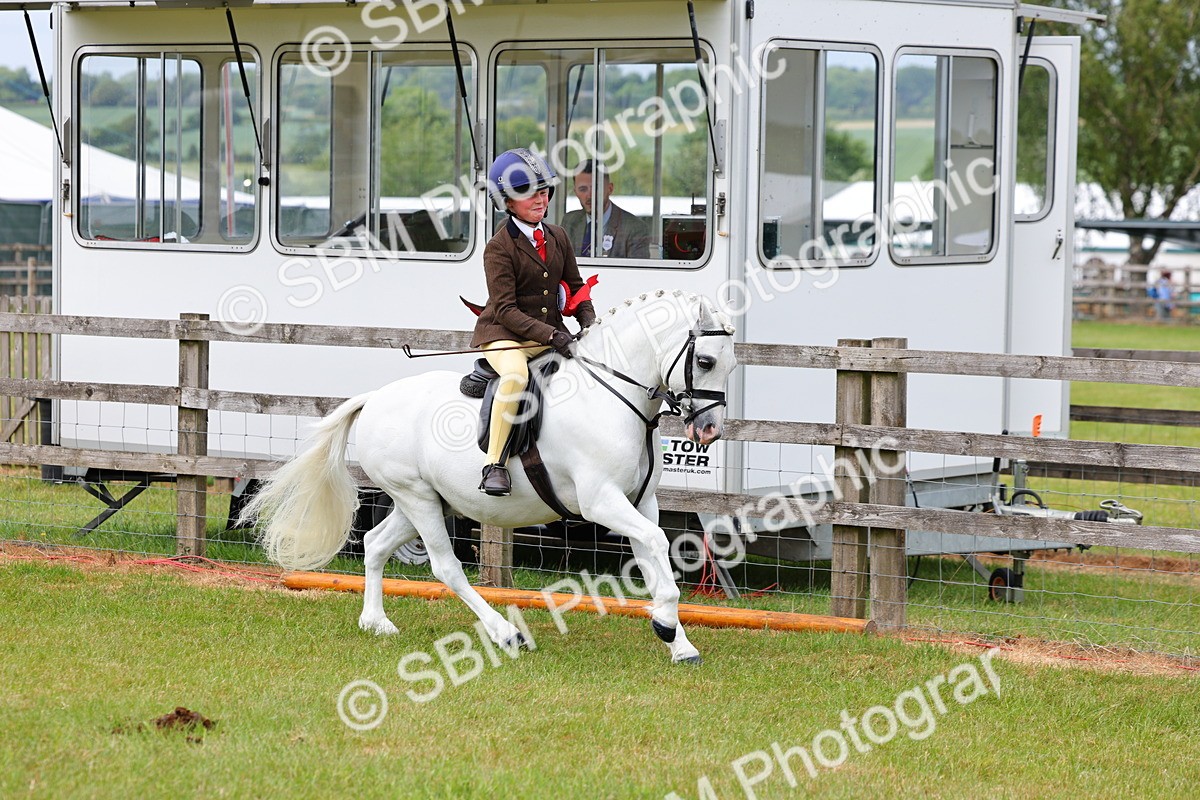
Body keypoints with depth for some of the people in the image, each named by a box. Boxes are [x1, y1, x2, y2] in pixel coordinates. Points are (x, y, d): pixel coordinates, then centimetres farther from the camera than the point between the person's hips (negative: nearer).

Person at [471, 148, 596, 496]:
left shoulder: (558, 237, 10)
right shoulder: (499, 248, -11)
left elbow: (575, 287, 18)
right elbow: (506, 310, -17)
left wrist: (588, 323, -3)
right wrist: (551, 336, -26)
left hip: (551, 332, 7)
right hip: (504, 334, -7)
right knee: (516, 375, -38)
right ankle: (494, 463, -32)